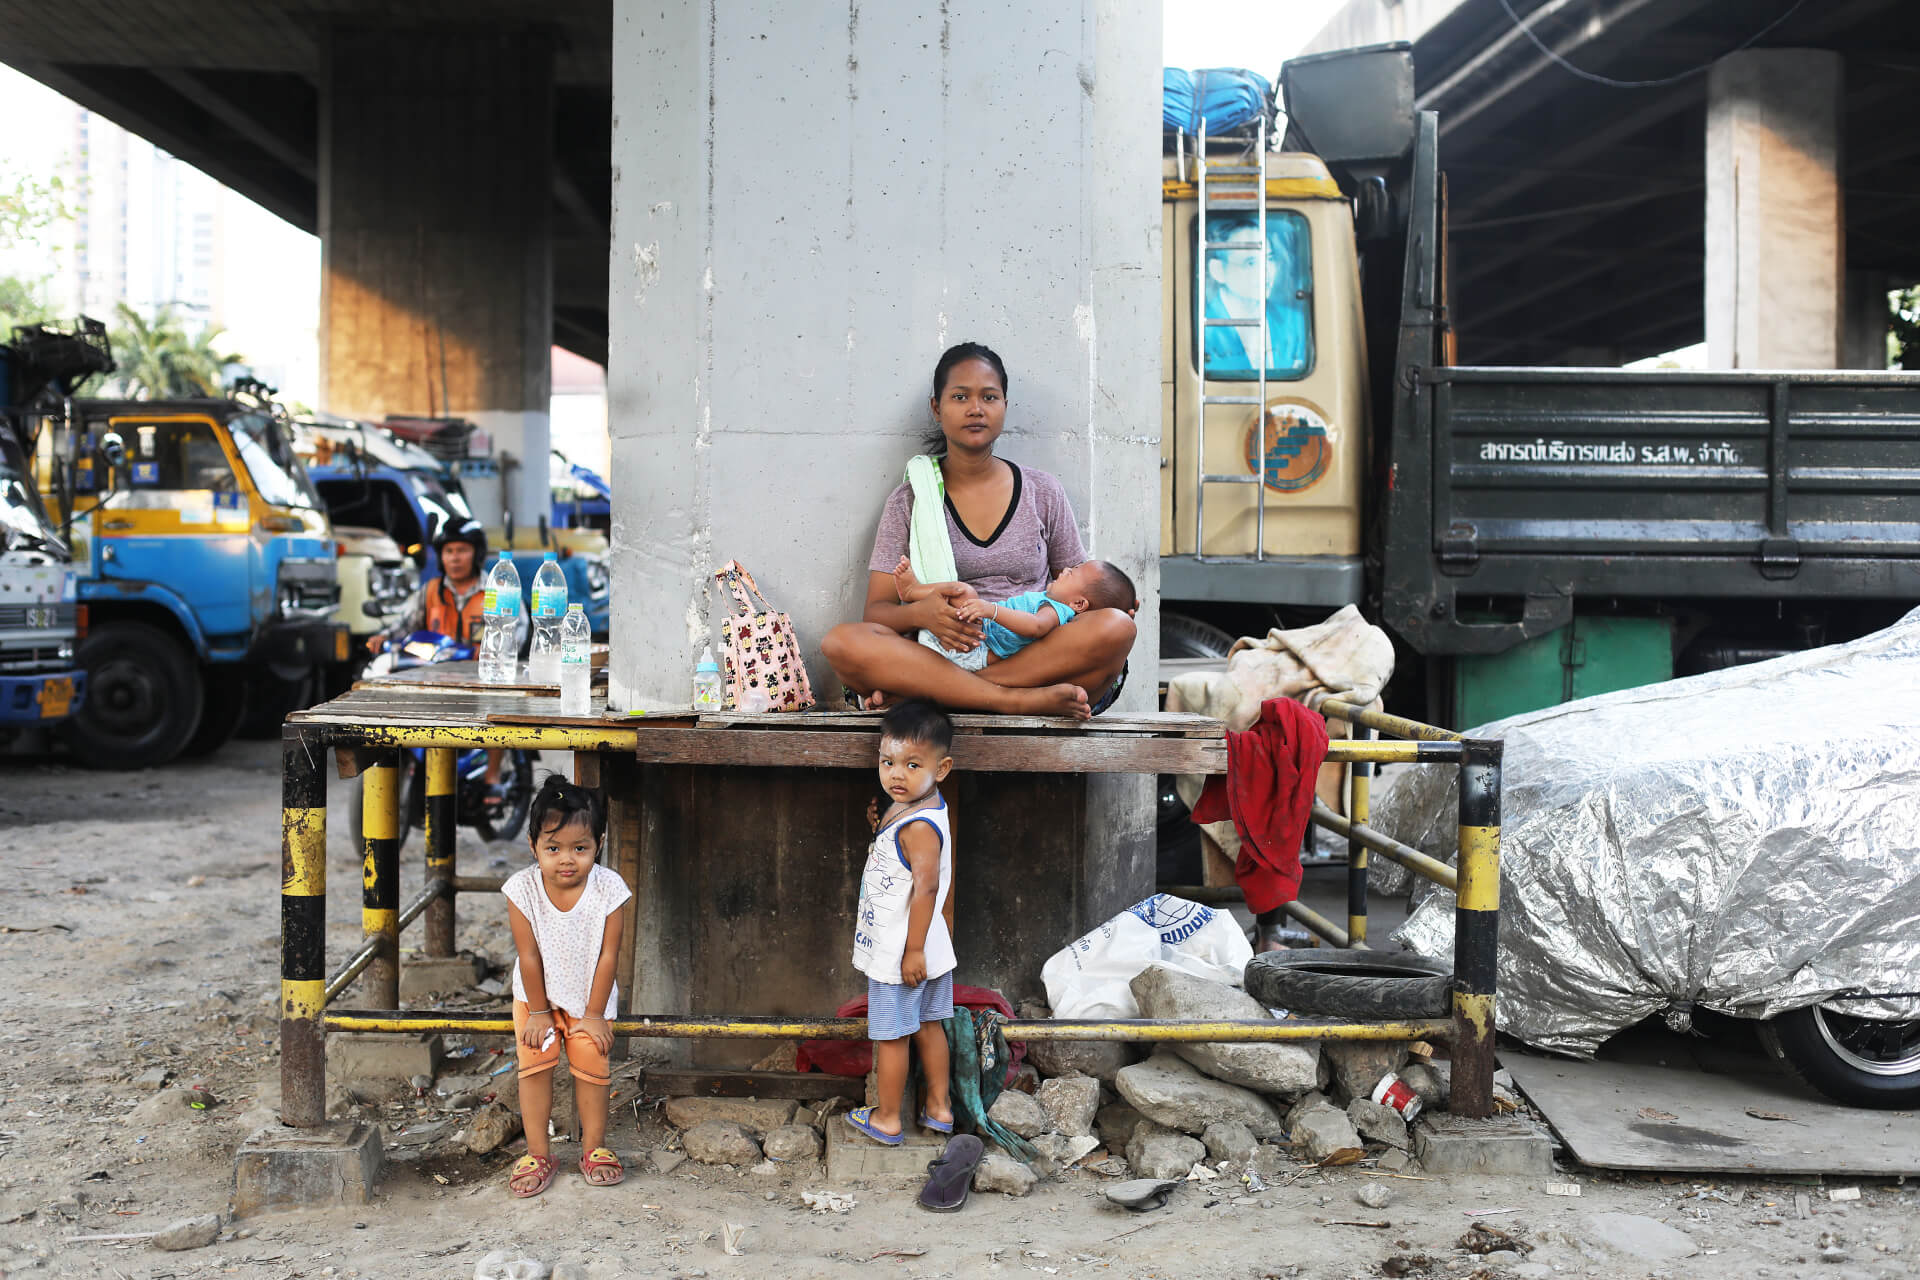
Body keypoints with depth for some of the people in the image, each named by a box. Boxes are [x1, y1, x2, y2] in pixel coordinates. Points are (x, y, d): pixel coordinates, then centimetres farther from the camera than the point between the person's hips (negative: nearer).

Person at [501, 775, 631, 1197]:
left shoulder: (608, 889, -25)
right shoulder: (522, 889, -25)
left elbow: (607, 955, -17)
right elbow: (529, 956, -17)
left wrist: (594, 1013, -12)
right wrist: (538, 1012, -10)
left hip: (589, 994, 0)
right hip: (537, 994, 0)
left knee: (592, 1066, 0)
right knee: (535, 1064, -3)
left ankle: (594, 1147, 19)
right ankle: (537, 1154, 11)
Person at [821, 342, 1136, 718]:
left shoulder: (1043, 492, 14)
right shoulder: (909, 502, 11)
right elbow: (877, 610, 4)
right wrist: (919, 613, -21)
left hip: (1034, 657, 2)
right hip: (937, 656, -1)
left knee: (1116, 628, -29)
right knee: (841, 641, -29)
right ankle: (1017, 699, -35)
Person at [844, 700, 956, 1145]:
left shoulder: (918, 826, -27)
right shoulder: (918, 809, 3)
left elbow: (925, 887, -27)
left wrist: (914, 949, -24)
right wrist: (881, 828, 5)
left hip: (899, 950, -9)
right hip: (927, 946, 9)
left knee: (890, 1036, 7)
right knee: (929, 1025, 19)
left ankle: (887, 1118, 22)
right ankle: (939, 1108, 31)